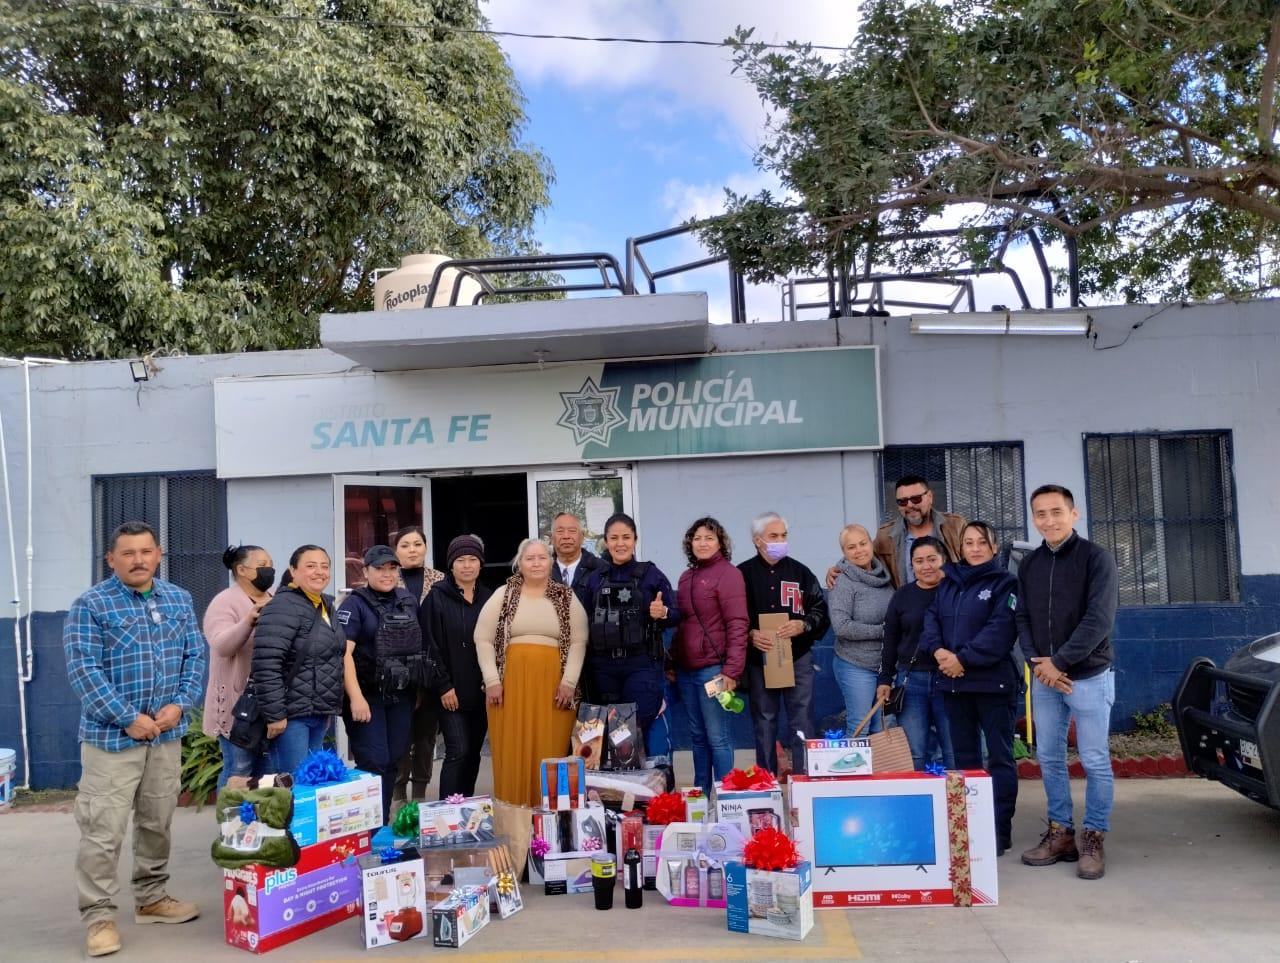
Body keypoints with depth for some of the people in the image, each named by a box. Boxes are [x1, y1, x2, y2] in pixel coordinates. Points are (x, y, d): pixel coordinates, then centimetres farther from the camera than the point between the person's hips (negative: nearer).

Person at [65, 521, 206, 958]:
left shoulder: (179, 600, 7)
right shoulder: (90, 605, -8)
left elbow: (195, 656, 7)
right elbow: (83, 670, -14)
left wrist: (179, 705, -8)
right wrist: (129, 718, -17)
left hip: (167, 734, 5)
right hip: (112, 736, -5)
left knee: (158, 822, 15)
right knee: (103, 830, -3)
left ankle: (152, 898, 30)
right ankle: (98, 916, 9)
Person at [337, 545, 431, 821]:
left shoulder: (409, 601, 11)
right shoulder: (354, 605, -7)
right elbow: (344, 653, -15)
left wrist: (416, 689, 13)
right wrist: (356, 698, -22)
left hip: (402, 696, 6)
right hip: (367, 695, -5)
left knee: (393, 762, 10)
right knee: (374, 762, -7)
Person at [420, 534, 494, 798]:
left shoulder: (489, 598, 7)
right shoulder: (437, 598, -4)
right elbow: (430, 645, -7)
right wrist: (444, 686, -12)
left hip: (481, 691, 4)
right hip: (451, 691, -4)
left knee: (473, 753, 10)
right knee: (458, 751, -9)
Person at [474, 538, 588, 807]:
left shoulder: (567, 598, 6)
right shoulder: (503, 595, 5)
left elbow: (578, 642, 4)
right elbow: (483, 639, 3)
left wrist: (569, 681, -5)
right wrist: (492, 680, -4)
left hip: (552, 684, 0)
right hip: (510, 682, 0)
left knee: (549, 751, 1)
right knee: (511, 752, 2)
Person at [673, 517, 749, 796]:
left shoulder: (728, 574, -6)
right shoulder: (686, 576, 14)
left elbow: (737, 625, -12)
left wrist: (732, 670, -18)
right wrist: (672, 660, 14)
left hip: (713, 668, -7)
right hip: (686, 669, 7)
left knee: (717, 736, -3)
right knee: (697, 735, 13)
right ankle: (700, 794, 21)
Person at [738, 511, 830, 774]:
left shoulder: (800, 572, 8)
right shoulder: (742, 574, 2)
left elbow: (821, 610, 8)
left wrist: (803, 625, -10)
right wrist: (750, 634, -16)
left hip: (798, 657, 1)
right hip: (759, 659, -1)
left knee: (802, 721, 3)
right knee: (764, 722, 7)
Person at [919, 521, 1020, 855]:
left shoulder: (1004, 583, -3)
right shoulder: (947, 583, 13)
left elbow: (1001, 629, -15)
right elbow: (931, 619, 7)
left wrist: (962, 658, -19)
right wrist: (938, 650, -12)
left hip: (992, 681, -5)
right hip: (953, 682, 5)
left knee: (999, 756, 1)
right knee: (964, 755, 13)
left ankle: (1000, 830, 7)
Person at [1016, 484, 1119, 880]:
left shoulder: (1096, 558, -8)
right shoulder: (1029, 565, 8)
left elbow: (1099, 619, -16)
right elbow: (1023, 619, 7)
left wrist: (1058, 662, -16)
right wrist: (1037, 662, -9)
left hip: (1089, 677, -5)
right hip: (1043, 679, 5)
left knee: (1095, 762, 2)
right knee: (1049, 758, 10)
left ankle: (1093, 838, 14)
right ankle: (1060, 832, 22)